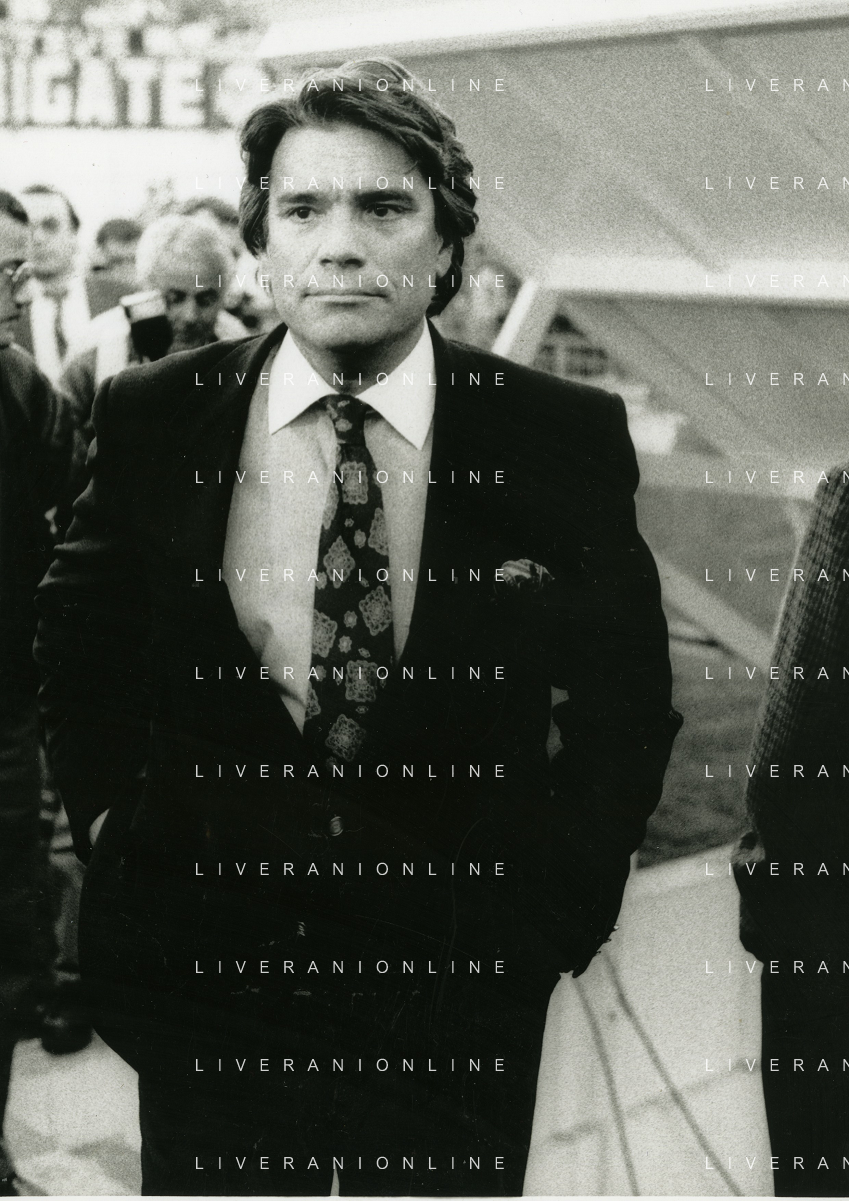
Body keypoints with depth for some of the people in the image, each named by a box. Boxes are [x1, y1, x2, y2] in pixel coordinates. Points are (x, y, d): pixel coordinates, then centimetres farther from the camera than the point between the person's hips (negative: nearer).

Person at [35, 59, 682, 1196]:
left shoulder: (564, 439, -9)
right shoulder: (151, 418, -5)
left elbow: (626, 705, 2)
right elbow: (81, 641, 10)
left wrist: (557, 898, -3)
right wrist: (111, 828, 3)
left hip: (460, 981, 0)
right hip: (202, 968, 1)